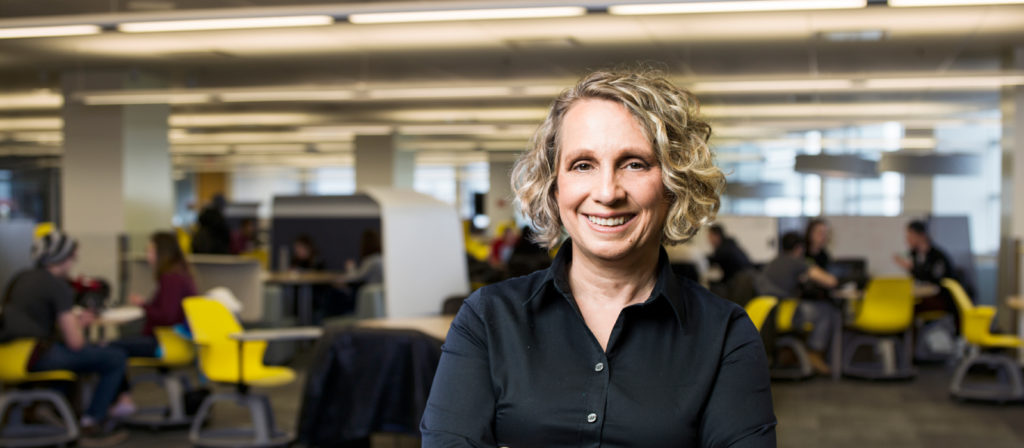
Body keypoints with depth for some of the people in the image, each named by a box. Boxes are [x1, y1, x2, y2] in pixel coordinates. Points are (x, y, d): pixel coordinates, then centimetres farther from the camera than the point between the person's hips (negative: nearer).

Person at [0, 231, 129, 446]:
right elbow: (75, 342, -14)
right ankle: (91, 424, 8)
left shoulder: (21, 278, 11)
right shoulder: (59, 286, -12)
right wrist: (80, 324, 9)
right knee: (116, 359, -1)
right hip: (37, 358, -9)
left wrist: (74, 319, 18)